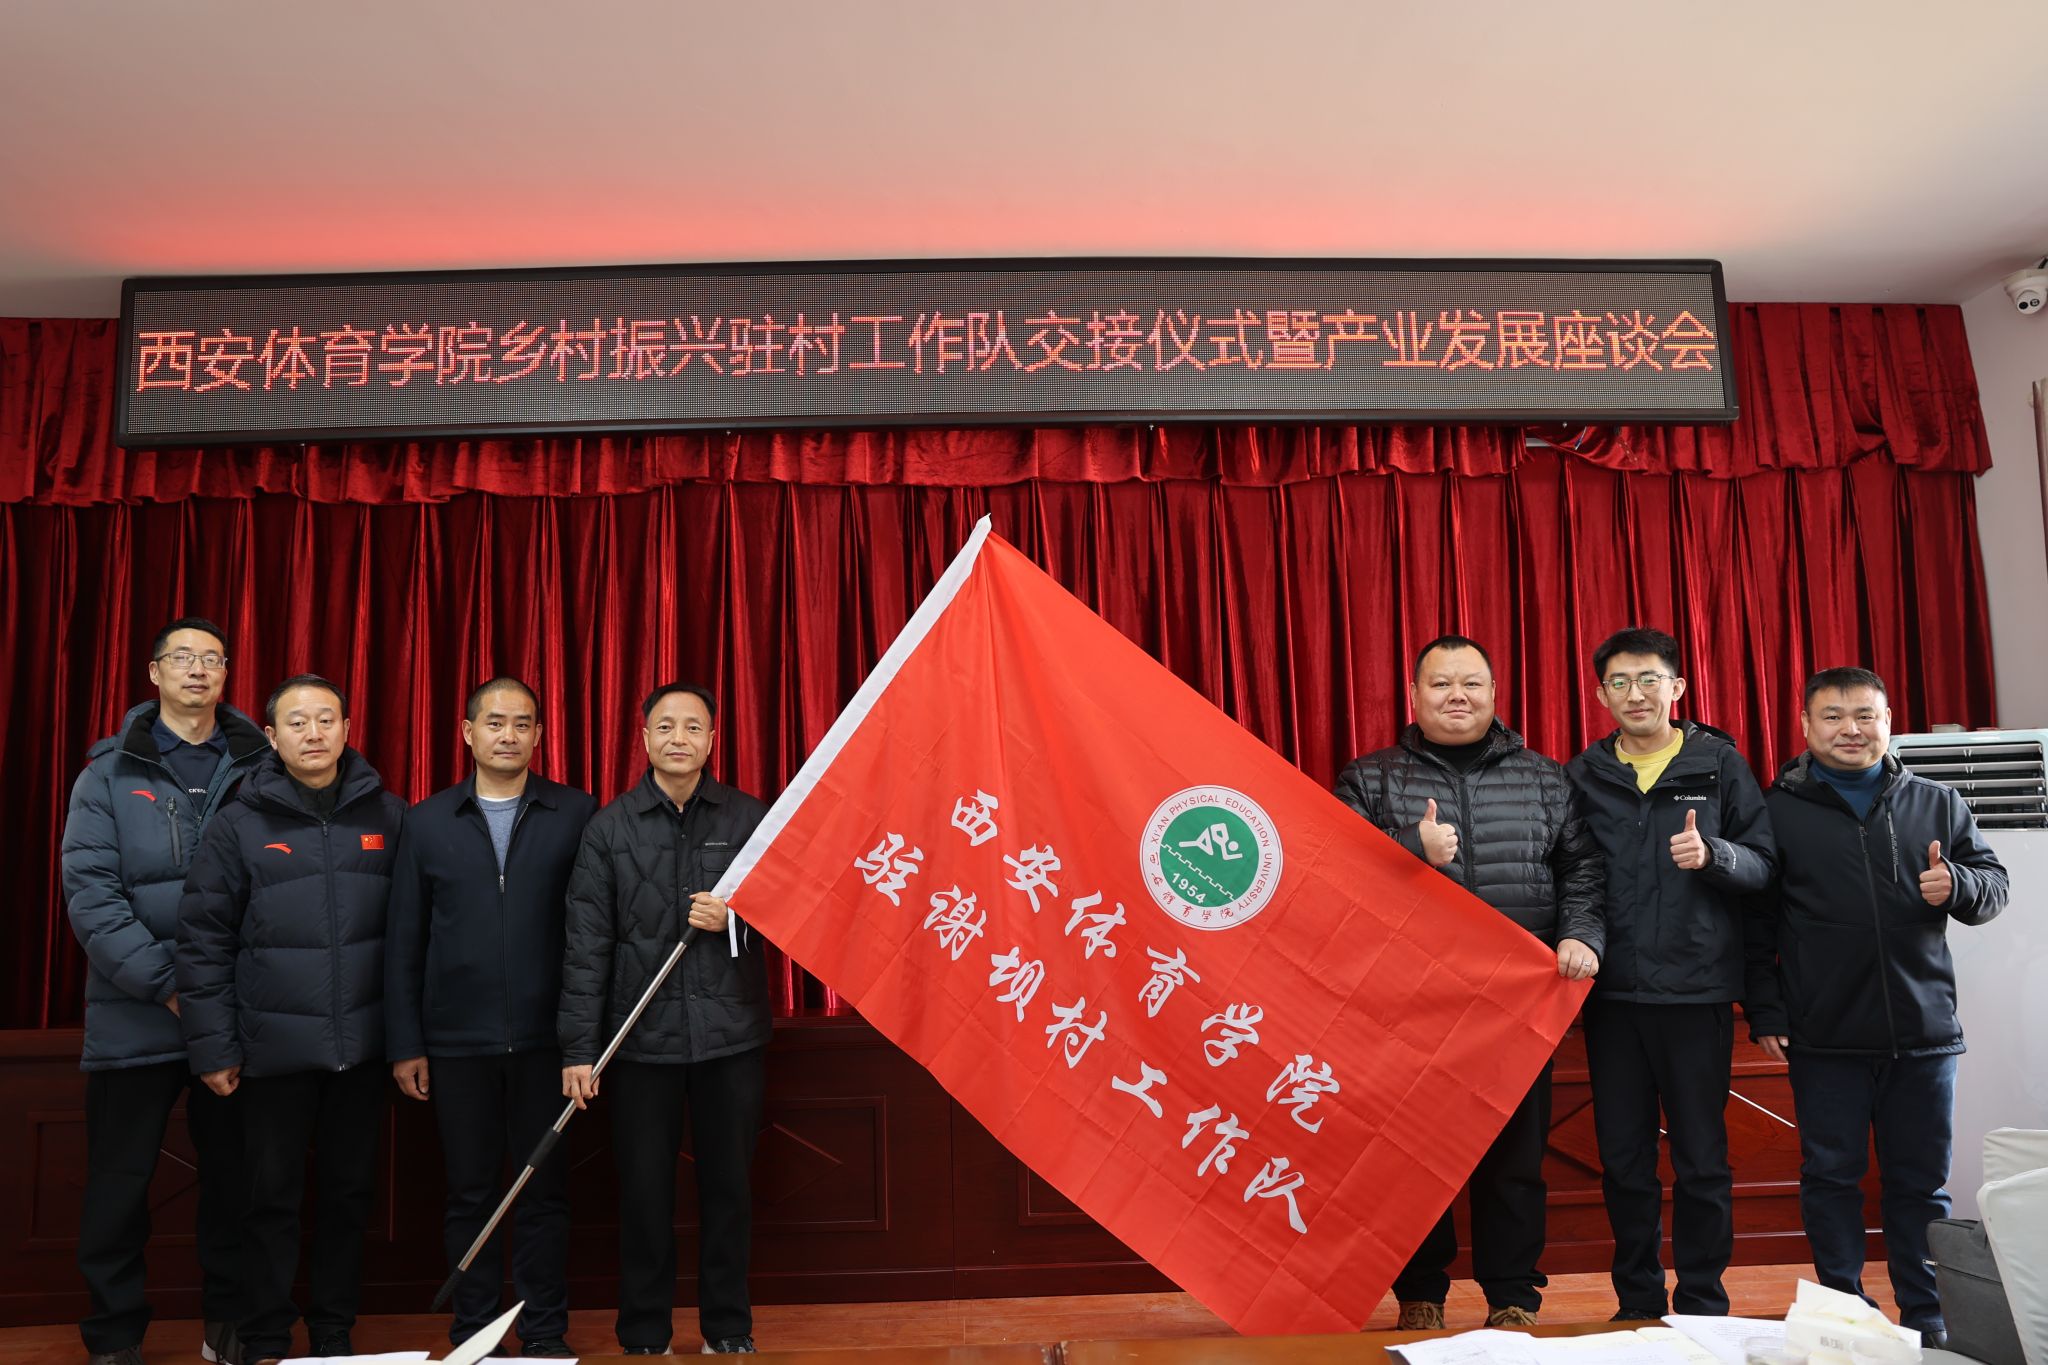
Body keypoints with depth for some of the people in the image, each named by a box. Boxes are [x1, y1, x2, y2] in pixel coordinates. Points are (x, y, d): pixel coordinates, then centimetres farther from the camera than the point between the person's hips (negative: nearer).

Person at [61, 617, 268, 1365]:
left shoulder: (260, 768, 3)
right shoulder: (111, 771, 1)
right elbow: (90, 893, -8)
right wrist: (167, 984, -16)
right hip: (135, 1016, -1)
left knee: (233, 1176, 12)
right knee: (120, 1184, 9)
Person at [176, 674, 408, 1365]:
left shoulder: (388, 815, 1)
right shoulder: (240, 823, -2)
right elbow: (204, 940, -2)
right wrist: (213, 1045, -5)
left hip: (362, 1046, 2)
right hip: (275, 1048, -1)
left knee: (349, 1192, 13)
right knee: (272, 1197, 10)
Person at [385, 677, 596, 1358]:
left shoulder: (576, 813, 0)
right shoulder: (427, 821, 6)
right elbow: (404, 941, 6)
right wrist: (405, 1043, 2)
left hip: (545, 1038, -1)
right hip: (457, 1041, 1)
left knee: (544, 1191, 8)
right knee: (470, 1194, 11)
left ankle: (545, 1334, 21)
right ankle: (472, 1334, 25)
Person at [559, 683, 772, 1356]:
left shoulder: (750, 817, 4)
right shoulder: (610, 828, 2)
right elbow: (586, 944, -1)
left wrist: (734, 918, -13)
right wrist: (579, 1047, -5)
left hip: (732, 1033, 1)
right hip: (642, 1040, 0)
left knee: (728, 1185, 9)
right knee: (644, 1191, 7)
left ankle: (729, 1327, 26)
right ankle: (644, 1333, 25)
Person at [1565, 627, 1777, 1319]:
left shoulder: (1719, 763, 3)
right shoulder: (1583, 775, 7)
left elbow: (1765, 862, 0)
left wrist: (1713, 853, -19)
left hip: (1698, 991, -2)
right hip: (1612, 994, 2)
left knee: (1701, 1159, 6)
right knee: (1623, 1158, 10)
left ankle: (1702, 1306, 21)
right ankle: (1637, 1304, 24)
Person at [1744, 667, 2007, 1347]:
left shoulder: (1936, 803, 9)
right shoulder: (1778, 811, 0)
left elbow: (1994, 885, 11)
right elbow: (1754, 921, 0)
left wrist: (1957, 884, -12)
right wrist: (1764, 1012, -5)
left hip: (1923, 1033, 3)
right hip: (1825, 1037, -2)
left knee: (1921, 1181, 12)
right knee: (1830, 1176, 6)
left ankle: (1927, 1317, 25)